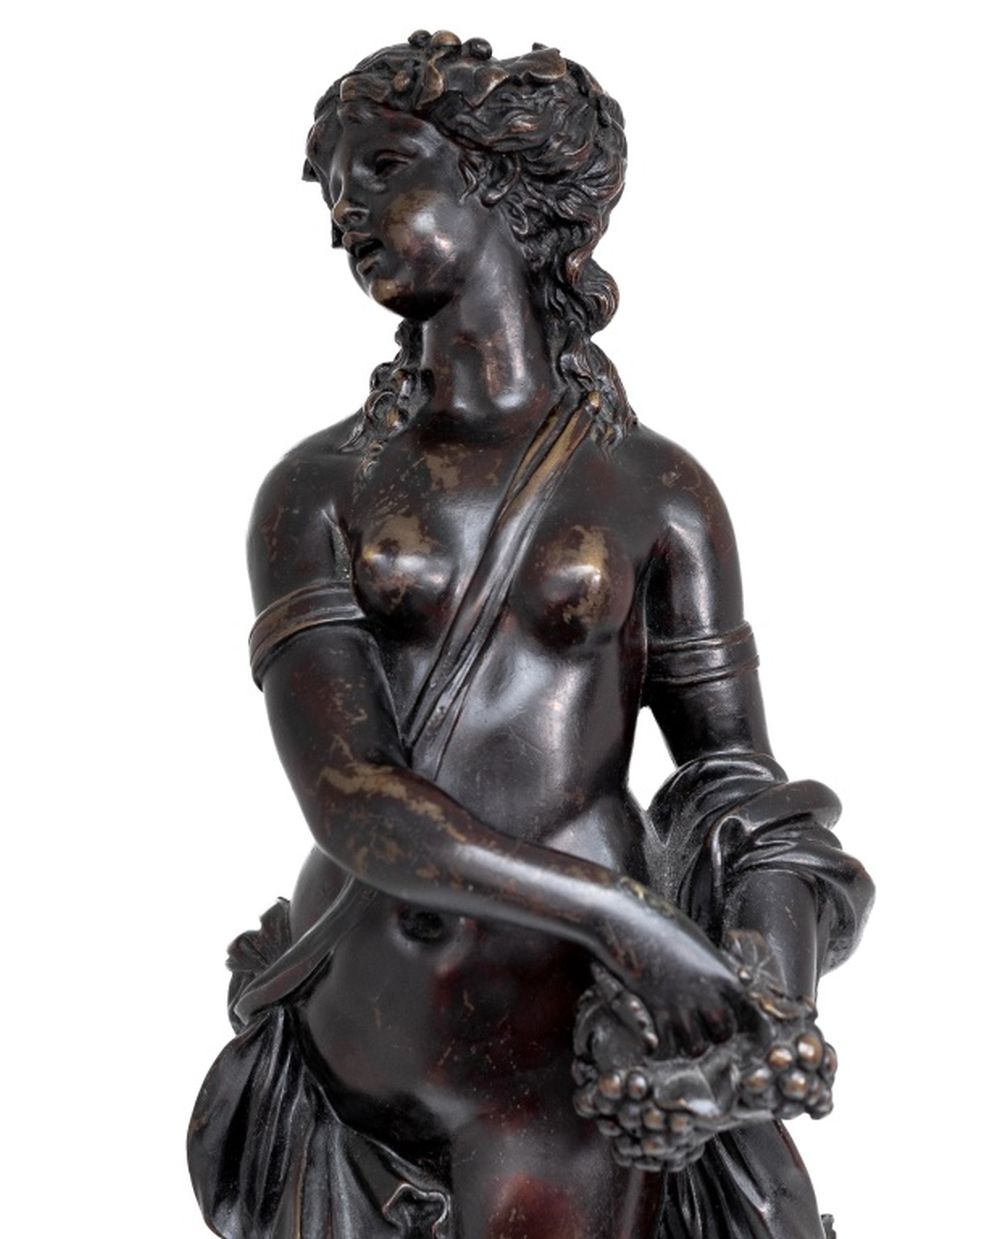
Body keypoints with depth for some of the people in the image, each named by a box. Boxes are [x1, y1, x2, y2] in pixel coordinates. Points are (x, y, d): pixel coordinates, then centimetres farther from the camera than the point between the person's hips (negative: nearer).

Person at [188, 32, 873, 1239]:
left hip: (568, 1029, -1)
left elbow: (729, 764, 5)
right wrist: (618, 913, -23)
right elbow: (344, 796, -12)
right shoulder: (314, 492, -1)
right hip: (357, 1034, 2)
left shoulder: (659, 491, 0)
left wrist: (775, 925, -16)